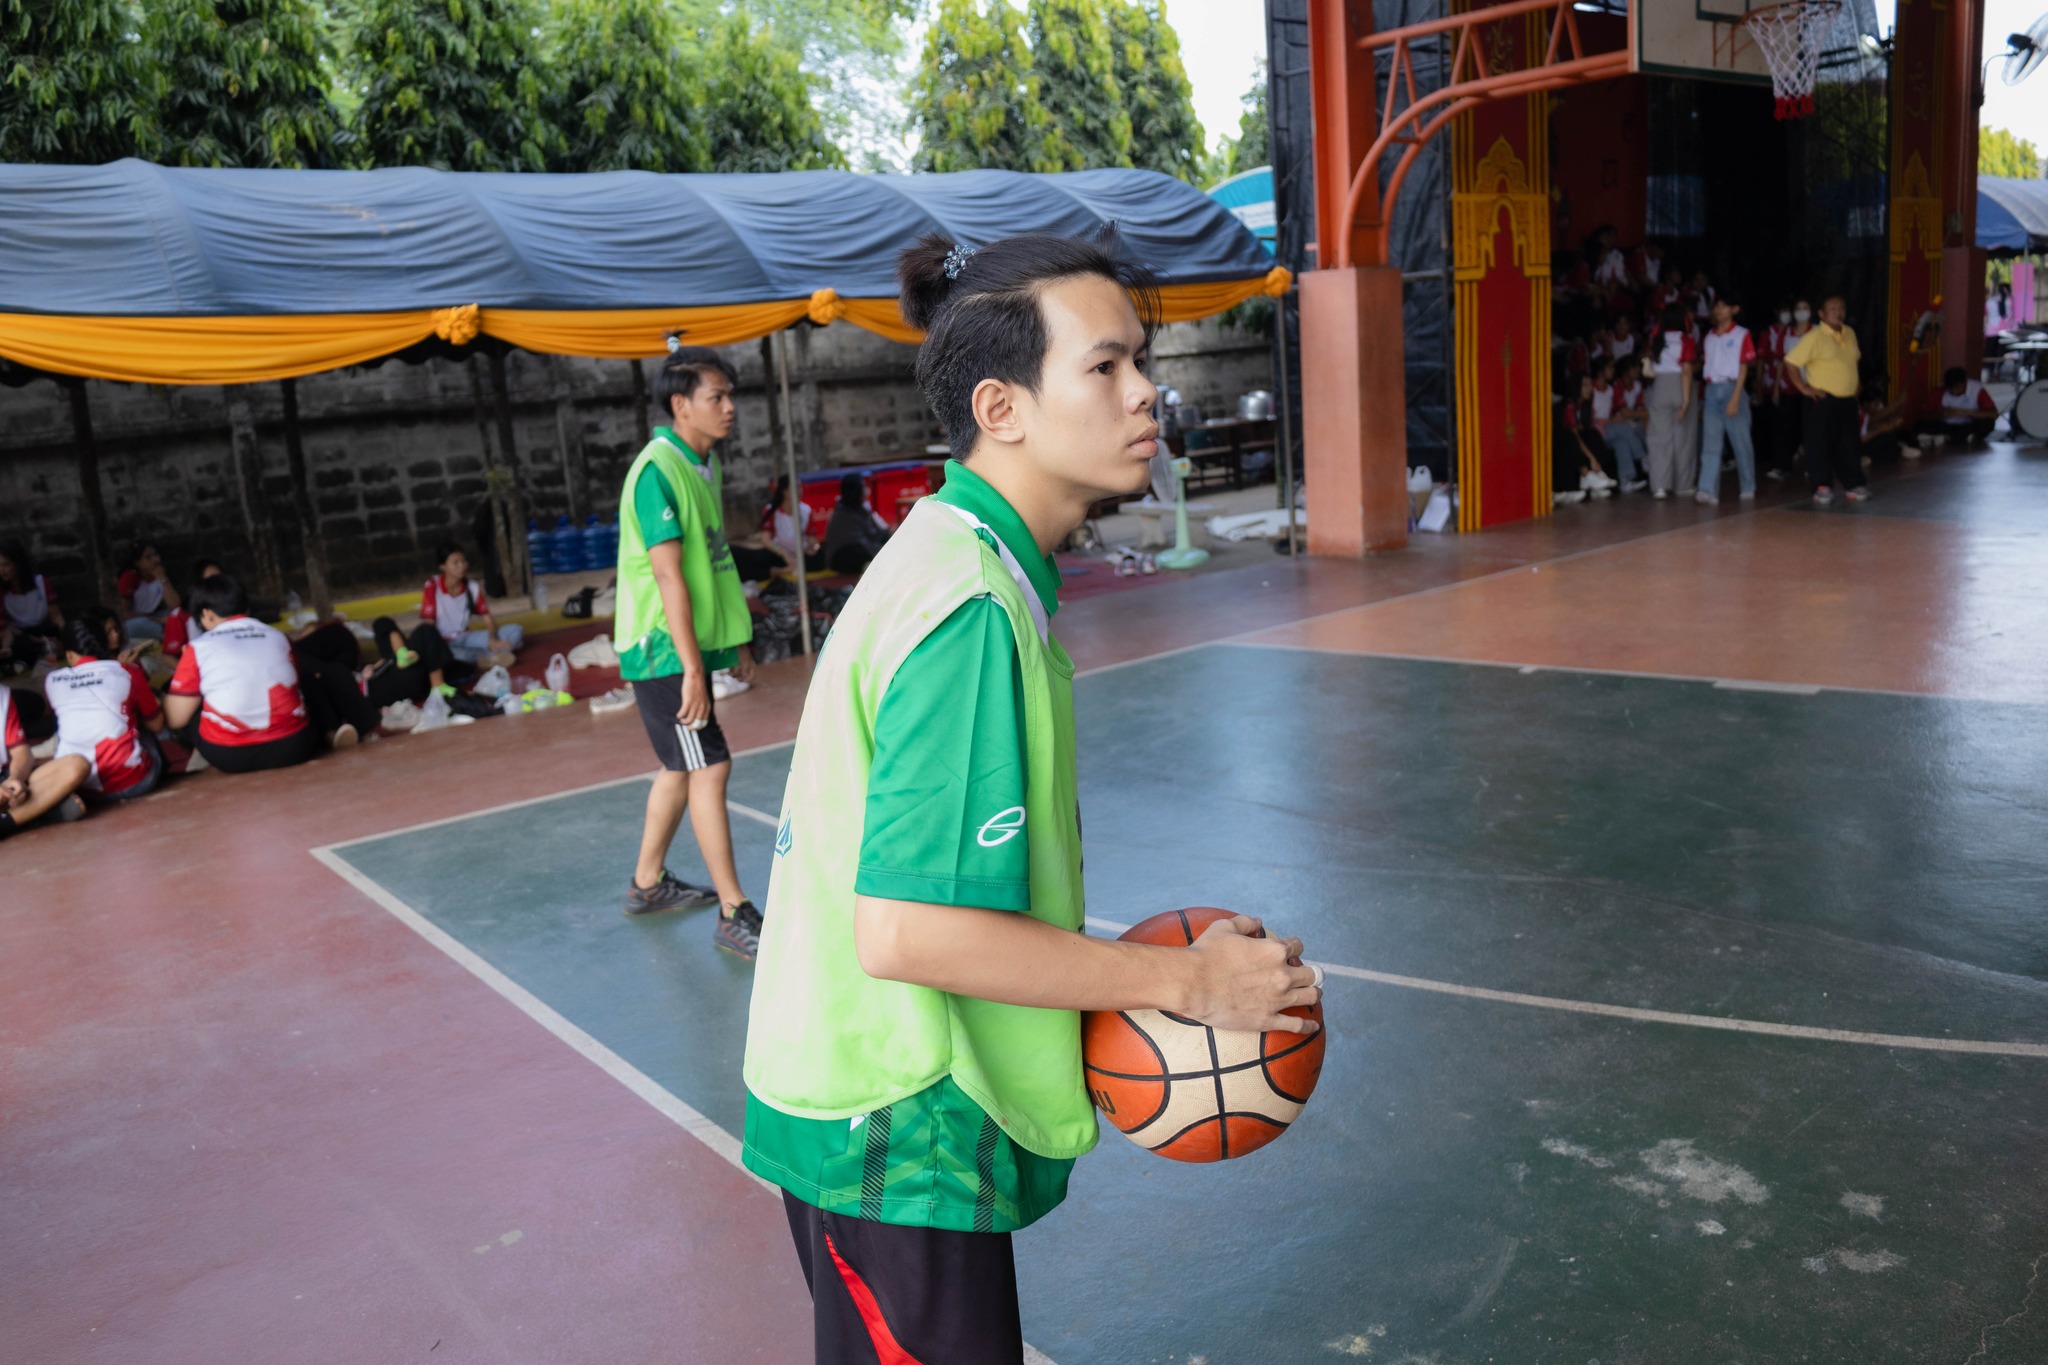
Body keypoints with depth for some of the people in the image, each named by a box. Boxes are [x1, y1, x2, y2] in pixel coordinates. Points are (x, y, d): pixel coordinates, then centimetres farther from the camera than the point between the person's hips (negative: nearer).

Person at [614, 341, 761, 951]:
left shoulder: (700, 465, 12)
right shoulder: (658, 470, -18)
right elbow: (669, 576, -22)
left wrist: (736, 641, 21)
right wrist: (692, 669, -23)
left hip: (688, 648, 9)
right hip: (664, 652, -9)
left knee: (682, 765, 16)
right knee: (709, 767, -8)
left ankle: (647, 883, 30)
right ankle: (734, 915, -1)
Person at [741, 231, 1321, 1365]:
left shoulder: (952, 554, 5)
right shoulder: (972, 610, -26)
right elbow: (906, 930, -30)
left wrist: (1109, 984, 9)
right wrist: (1182, 982, -21)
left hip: (879, 1109, 9)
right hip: (896, 1137, -9)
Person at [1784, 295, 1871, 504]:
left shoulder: (1850, 333, 12)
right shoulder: (1814, 337, -11)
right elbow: (1791, 362, -14)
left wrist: (1852, 387, 19)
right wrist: (1803, 387, -14)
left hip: (1848, 400, 6)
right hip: (1823, 401, -6)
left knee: (1849, 445, 9)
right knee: (1821, 445, -4)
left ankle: (1853, 485, 17)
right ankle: (1822, 488, 4)